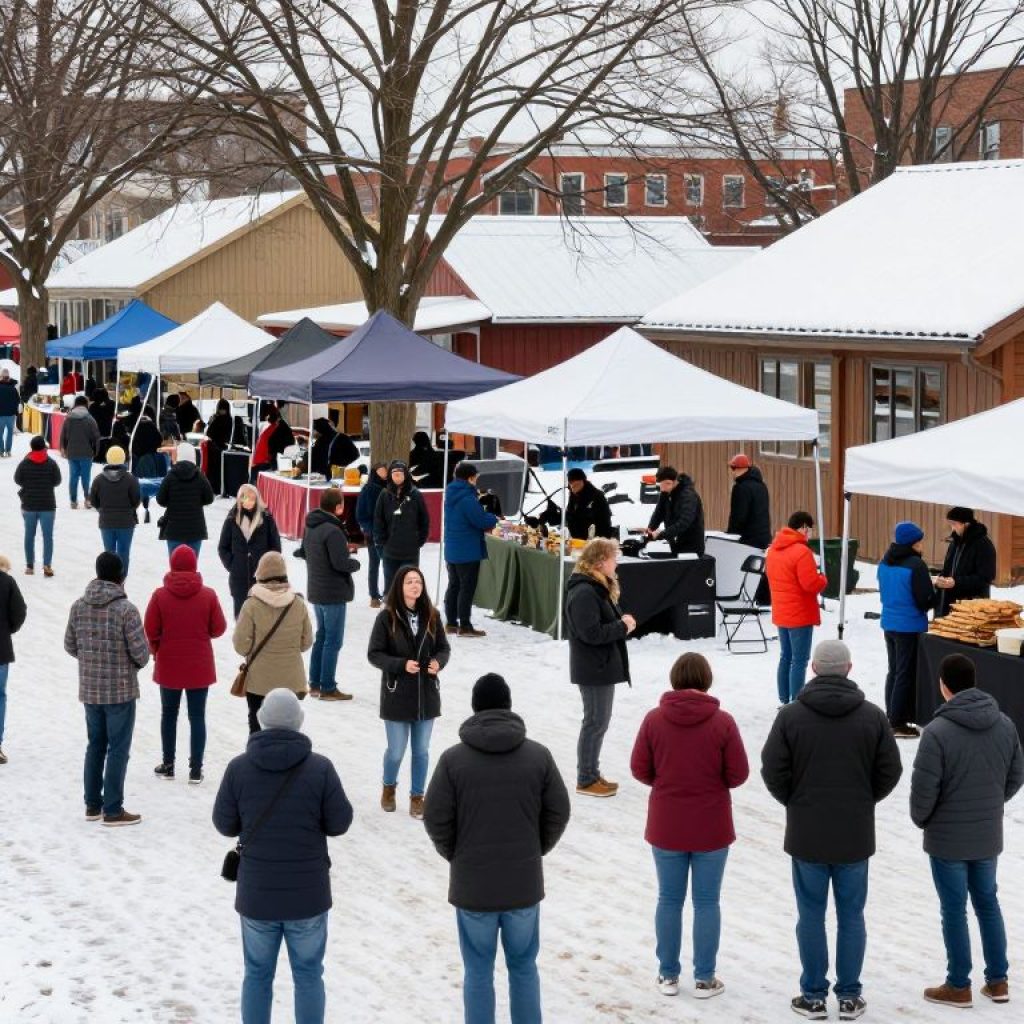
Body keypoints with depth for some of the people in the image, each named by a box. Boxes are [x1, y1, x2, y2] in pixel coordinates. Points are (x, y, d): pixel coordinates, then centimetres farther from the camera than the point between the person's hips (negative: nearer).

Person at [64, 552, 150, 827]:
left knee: (95, 745, 18)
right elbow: (140, 651, -16)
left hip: (89, 688, 5)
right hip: (120, 690, -5)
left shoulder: (79, 606, -1)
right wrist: (136, 663, 6)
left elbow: (70, 645, 7)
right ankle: (113, 810, 6)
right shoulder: (126, 609, -17)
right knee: (118, 749, 3)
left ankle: (93, 805, 24)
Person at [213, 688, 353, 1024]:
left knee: (257, 975, 15)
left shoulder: (239, 768, -9)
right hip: (307, 894, -1)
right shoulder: (320, 768, -13)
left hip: (256, 894, 1)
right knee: (308, 975, 13)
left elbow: (224, 823, -2)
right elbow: (339, 822, -6)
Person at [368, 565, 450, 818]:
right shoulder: (387, 617, -11)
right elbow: (374, 654, -8)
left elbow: (444, 647, 9)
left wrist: (438, 662, -13)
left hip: (427, 694, 3)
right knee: (396, 751, 7)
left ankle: (417, 797, 26)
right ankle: (389, 787, 35)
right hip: (397, 695, -3)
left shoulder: (431, 616, -1)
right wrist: (402, 665, -20)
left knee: (421, 750, 11)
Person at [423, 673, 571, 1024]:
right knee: (523, 968, 15)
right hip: (524, 883, 2)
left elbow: (436, 818, -7)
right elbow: (558, 813, 0)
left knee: (478, 973, 9)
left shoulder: (453, 758, -10)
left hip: (472, 885, -1)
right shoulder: (538, 755, -5)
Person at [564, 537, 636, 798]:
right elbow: (591, 633, -26)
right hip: (593, 669, -10)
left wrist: (623, 623, 2)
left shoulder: (598, 588, 11)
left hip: (604, 666, 10)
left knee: (598, 721, 16)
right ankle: (586, 780, 6)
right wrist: (623, 626, -16)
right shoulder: (584, 593, -22)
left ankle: (592, 773, 26)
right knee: (596, 722, -3)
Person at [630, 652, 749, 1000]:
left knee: (669, 900, 13)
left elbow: (639, 769, -4)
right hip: (711, 828, -1)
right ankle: (704, 978, 14)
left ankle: (668, 975, 20)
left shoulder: (654, 720, -8)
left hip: (666, 827, 1)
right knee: (706, 902, 9)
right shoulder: (722, 722, -12)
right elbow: (738, 774, -9)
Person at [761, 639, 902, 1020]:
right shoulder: (873, 717, -5)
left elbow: (773, 770, -7)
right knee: (851, 915, 10)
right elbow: (890, 771, -1)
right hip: (855, 835, 1)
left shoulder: (791, 715, -9)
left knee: (811, 915, 8)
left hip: (806, 834, -1)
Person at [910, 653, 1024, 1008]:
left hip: (948, 839, -5)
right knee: (987, 903, 20)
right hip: (988, 835, 5)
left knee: (954, 910, 7)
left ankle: (958, 986, 17)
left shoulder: (938, 732, -22)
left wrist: (920, 819, 1)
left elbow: (923, 789, -19)